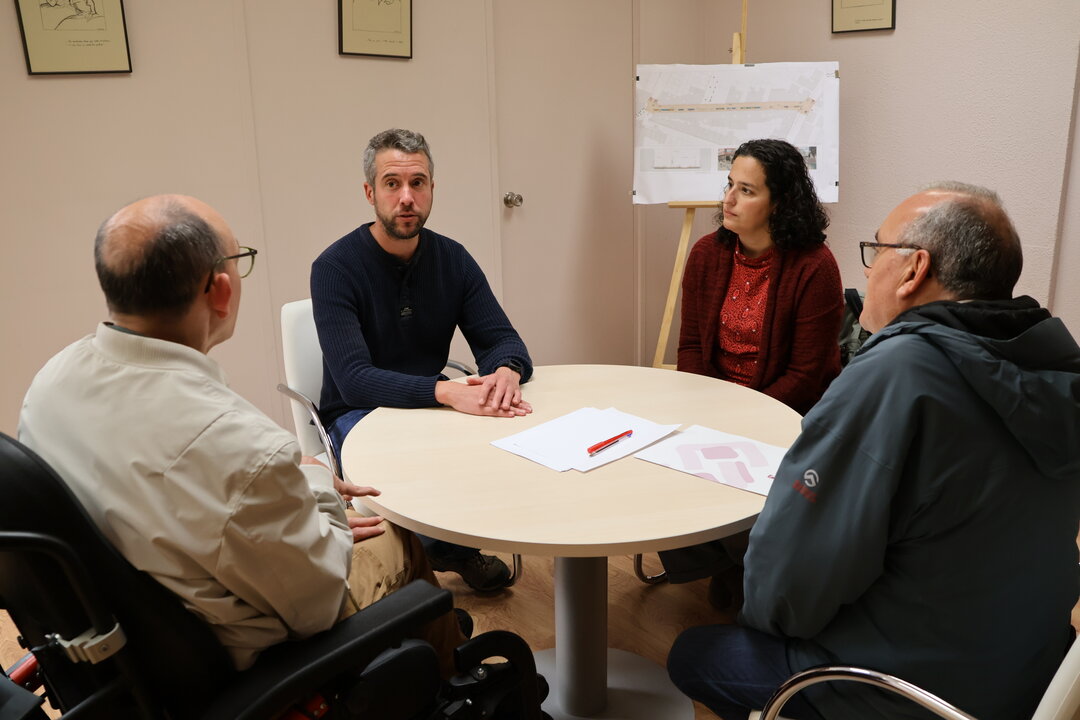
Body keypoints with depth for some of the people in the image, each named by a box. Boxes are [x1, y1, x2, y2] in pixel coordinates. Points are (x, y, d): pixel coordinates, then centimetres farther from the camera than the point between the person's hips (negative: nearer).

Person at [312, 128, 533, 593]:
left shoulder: (452, 259, 1)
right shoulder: (335, 267, -15)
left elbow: (502, 340, -4)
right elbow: (353, 379, -26)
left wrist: (506, 371, -30)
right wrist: (445, 391, -41)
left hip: (431, 406, 5)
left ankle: (461, 544, 7)